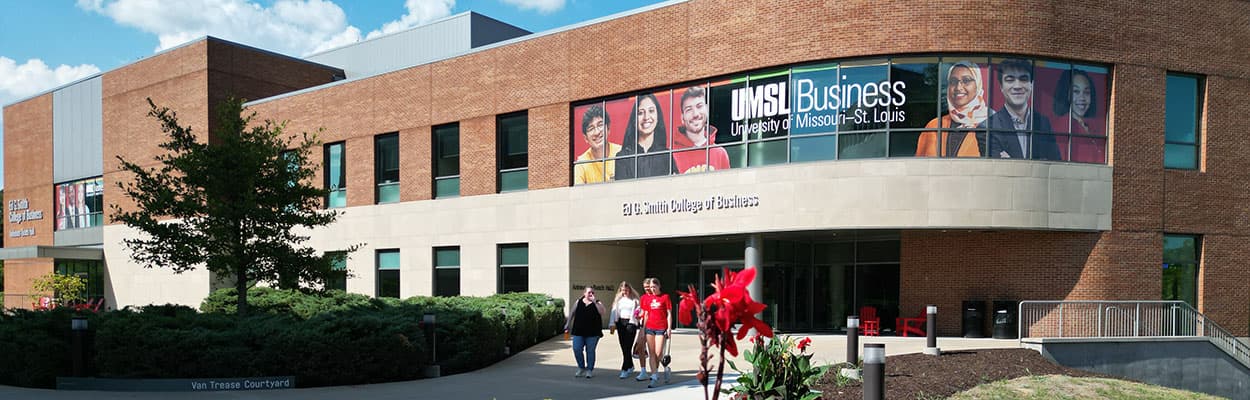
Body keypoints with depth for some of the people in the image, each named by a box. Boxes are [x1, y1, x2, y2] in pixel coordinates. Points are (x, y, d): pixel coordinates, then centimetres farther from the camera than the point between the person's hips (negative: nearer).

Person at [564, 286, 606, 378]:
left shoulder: (597, 303, 2)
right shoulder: (579, 302, 9)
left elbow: (602, 312, -15)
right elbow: (572, 313, 17)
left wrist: (594, 301, -16)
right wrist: (568, 324, 13)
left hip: (592, 333, -2)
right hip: (578, 331, 2)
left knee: (590, 351, 2)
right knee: (577, 350, -2)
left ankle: (590, 370, 16)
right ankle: (581, 368, 18)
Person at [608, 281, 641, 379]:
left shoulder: (634, 299, 1)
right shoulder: (618, 299, 12)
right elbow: (614, 311, 10)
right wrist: (612, 324, 3)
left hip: (630, 323, -4)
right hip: (620, 323, 5)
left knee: (628, 347, -10)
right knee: (623, 347, 8)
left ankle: (625, 369, -9)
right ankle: (630, 366, 23)